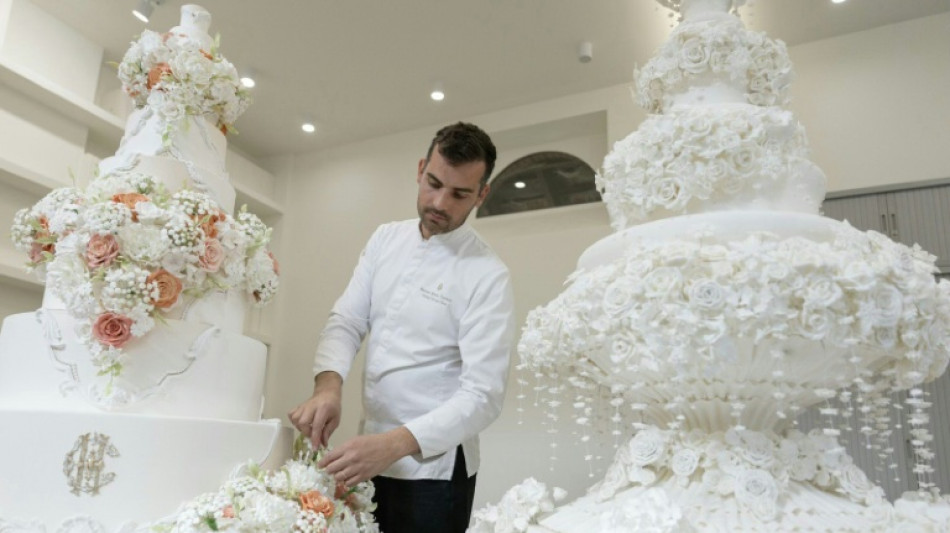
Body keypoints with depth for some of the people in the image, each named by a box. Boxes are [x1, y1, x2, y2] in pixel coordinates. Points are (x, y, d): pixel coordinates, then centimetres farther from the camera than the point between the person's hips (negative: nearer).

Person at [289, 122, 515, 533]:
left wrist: (395, 444, -33)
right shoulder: (385, 239, 2)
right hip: (369, 453, 5)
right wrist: (328, 384, -22)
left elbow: (483, 395, -21)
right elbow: (346, 321, -1)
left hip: (434, 468, -5)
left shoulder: (487, 275, -16)